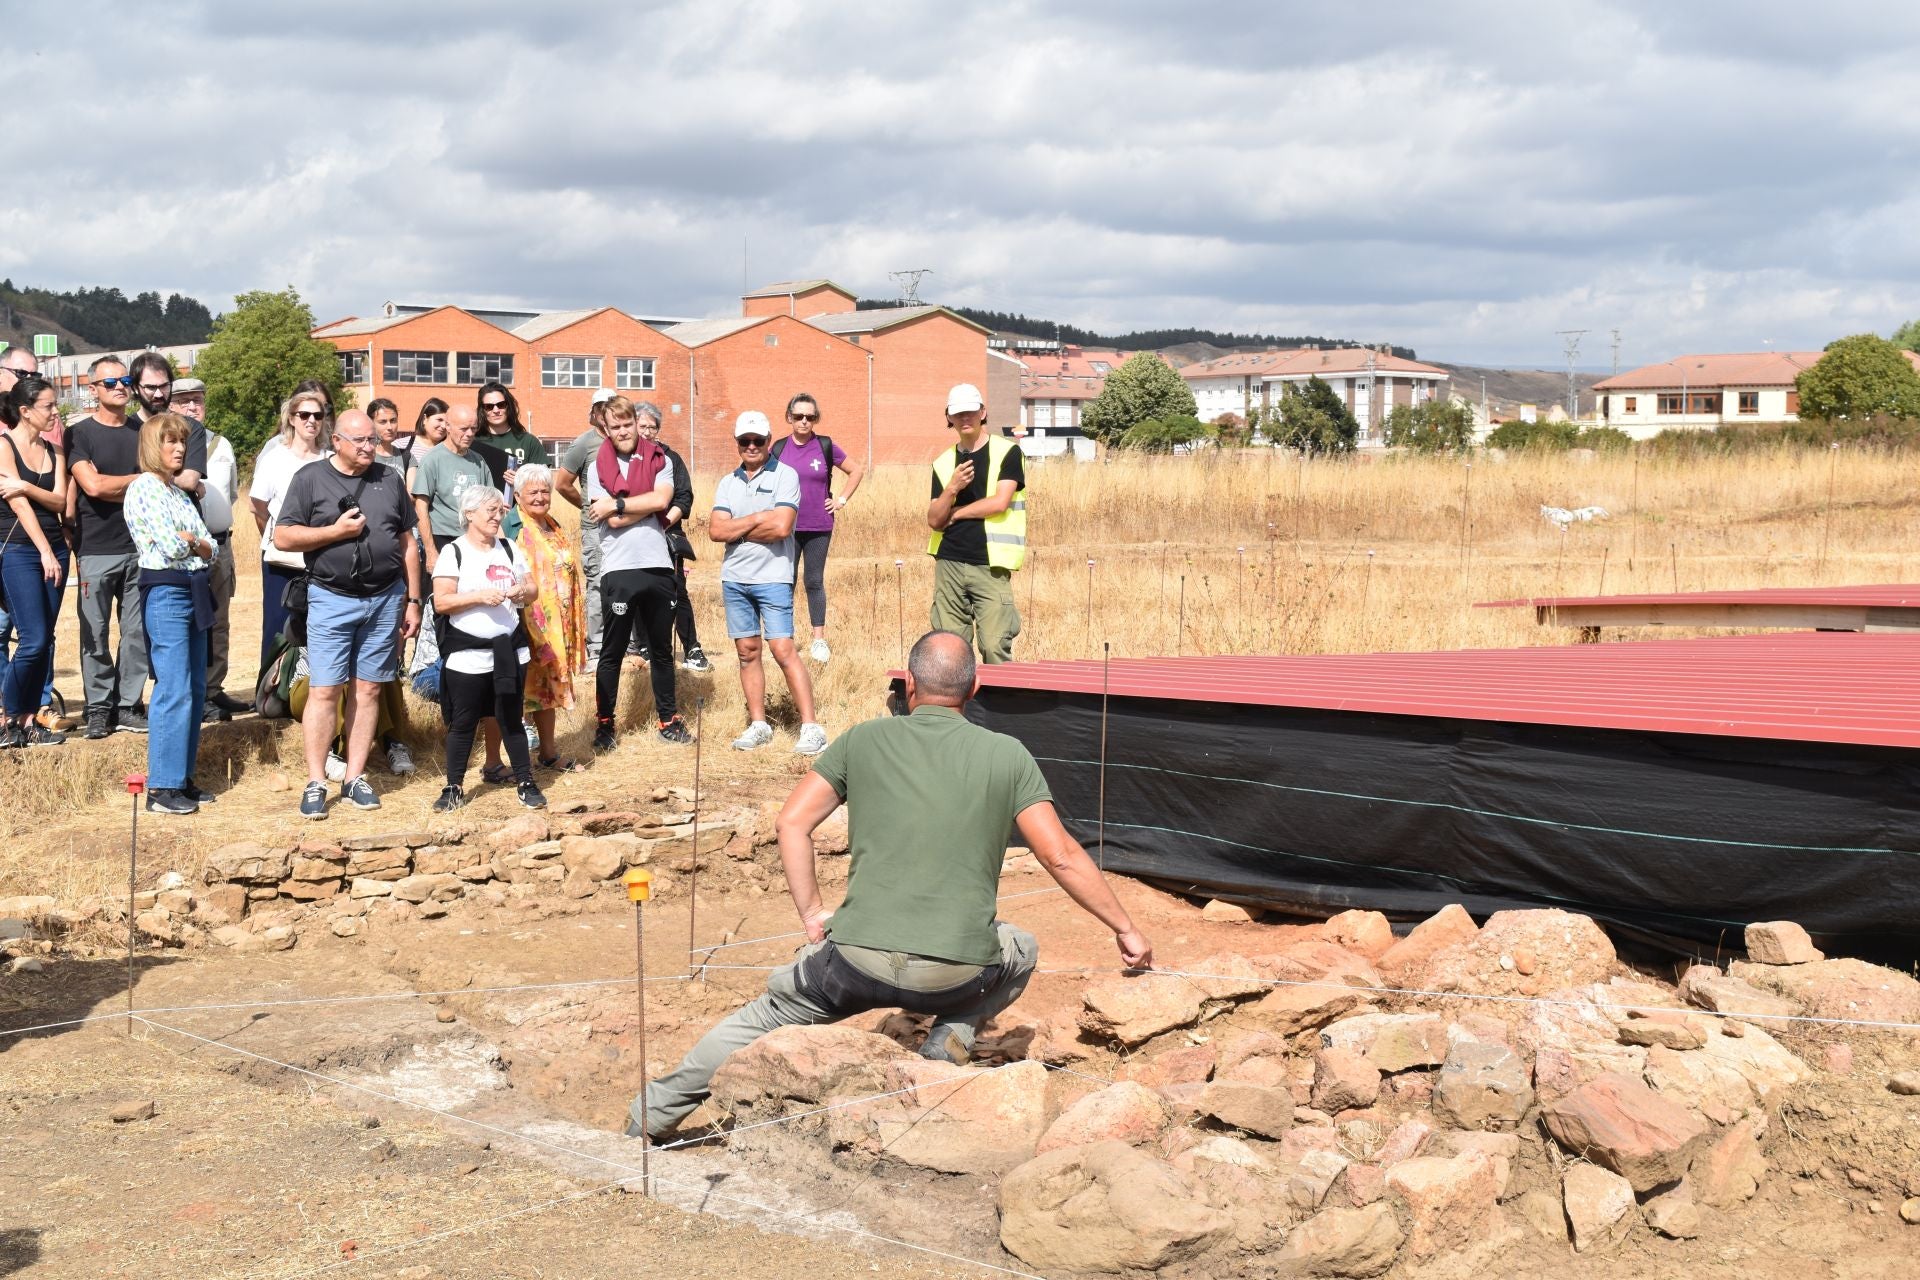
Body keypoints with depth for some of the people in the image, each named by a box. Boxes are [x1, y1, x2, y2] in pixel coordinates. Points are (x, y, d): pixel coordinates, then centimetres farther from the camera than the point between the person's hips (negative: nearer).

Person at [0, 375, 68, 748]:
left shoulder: (53, 452, 12)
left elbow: (60, 501, 1)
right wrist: (45, 552, -17)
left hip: (54, 547, 6)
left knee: (45, 640, 4)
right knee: (34, 639, -12)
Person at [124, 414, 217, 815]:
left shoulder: (180, 491, 17)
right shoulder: (143, 487, -9)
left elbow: (211, 548, 11)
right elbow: (171, 546, -18)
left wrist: (191, 541, -8)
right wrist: (197, 542, 1)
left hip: (194, 592, 9)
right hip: (165, 591, -9)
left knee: (195, 690, 10)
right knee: (174, 692, -11)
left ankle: (183, 777, 17)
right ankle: (161, 788, -7)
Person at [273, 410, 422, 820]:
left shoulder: (390, 480, 10)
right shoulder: (311, 479, 1)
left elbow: (407, 544, 13)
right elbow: (285, 536, -4)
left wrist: (413, 600, 10)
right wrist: (336, 530, -14)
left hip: (385, 599, 3)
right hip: (332, 600, -3)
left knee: (368, 690, 6)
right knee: (324, 691, -5)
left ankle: (355, 778, 13)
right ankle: (316, 783, 1)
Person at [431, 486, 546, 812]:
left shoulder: (508, 549, 11)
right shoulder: (453, 552, -4)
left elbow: (532, 590, 15)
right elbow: (441, 602, -11)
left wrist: (522, 592, -8)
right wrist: (480, 596, -21)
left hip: (509, 650, 4)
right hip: (467, 656, -4)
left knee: (511, 719, 9)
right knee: (462, 723, 4)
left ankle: (525, 783, 15)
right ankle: (454, 788, 14)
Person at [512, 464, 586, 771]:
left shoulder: (554, 529, 14)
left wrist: (575, 627, 18)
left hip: (556, 626, 8)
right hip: (528, 624, -8)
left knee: (549, 687, 15)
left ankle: (549, 753, 25)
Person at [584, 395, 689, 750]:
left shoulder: (659, 460, 7)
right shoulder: (598, 467, 1)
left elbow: (662, 499, -13)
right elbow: (614, 521, -10)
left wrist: (616, 504, -11)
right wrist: (646, 503, -6)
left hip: (658, 566, 2)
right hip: (618, 570, -2)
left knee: (662, 649, 13)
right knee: (611, 652, 5)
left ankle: (668, 719, 24)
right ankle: (604, 724, 14)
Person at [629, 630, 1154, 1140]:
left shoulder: (864, 740, 7)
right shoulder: (1007, 756, 5)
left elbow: (791, 822, 4)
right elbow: (1062, 857, 2)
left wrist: (812, 915, 11)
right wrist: (1126, 929, 12)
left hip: (858, 962, 1)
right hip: (957, 974, -1)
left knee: (769, 1014, 27)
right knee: (1022, 951, 33)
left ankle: (648, 1119, 30)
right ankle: (952, 1036, 11)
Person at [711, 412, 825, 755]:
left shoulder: (785, 475, -3)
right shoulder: (727, 483, 12)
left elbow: (781, 527, -16)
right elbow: (716, 530, -1)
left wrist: (737, 530, -5)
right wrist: (758, 519, -10)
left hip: (773, 577, -5)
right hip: (734, 578, 5)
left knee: (783, 650, -11)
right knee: (747, 651, 8)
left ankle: (811, 727, -9)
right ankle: (758, 725, 16)